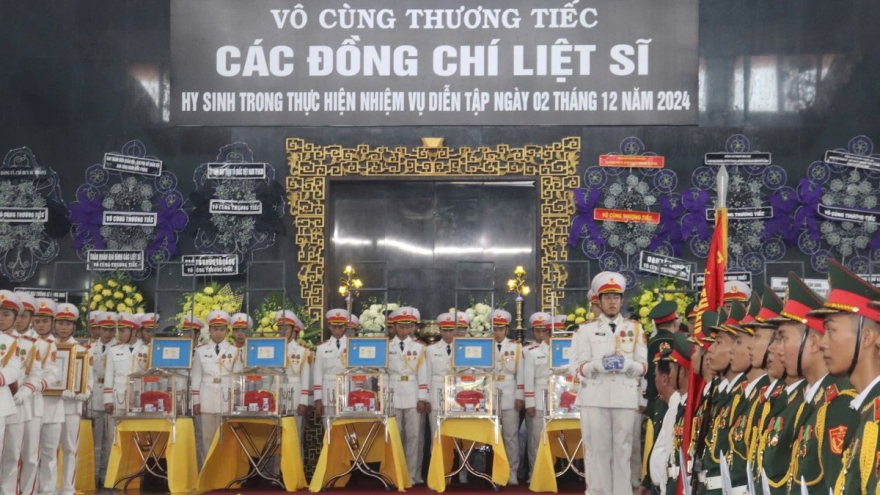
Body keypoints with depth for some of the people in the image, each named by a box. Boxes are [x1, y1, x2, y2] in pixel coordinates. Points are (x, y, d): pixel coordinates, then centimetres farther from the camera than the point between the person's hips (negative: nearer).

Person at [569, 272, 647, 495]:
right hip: (595, 400, -1)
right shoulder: (586, 329, 8)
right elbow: (576, 368, 2)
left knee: (623, 452, 3)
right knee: (597, 452, 0)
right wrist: (599, 364, -15)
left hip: (626, 400, 1)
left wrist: (626, 364, -12)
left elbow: (644, 366, 8)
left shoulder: (635, 328, 12)